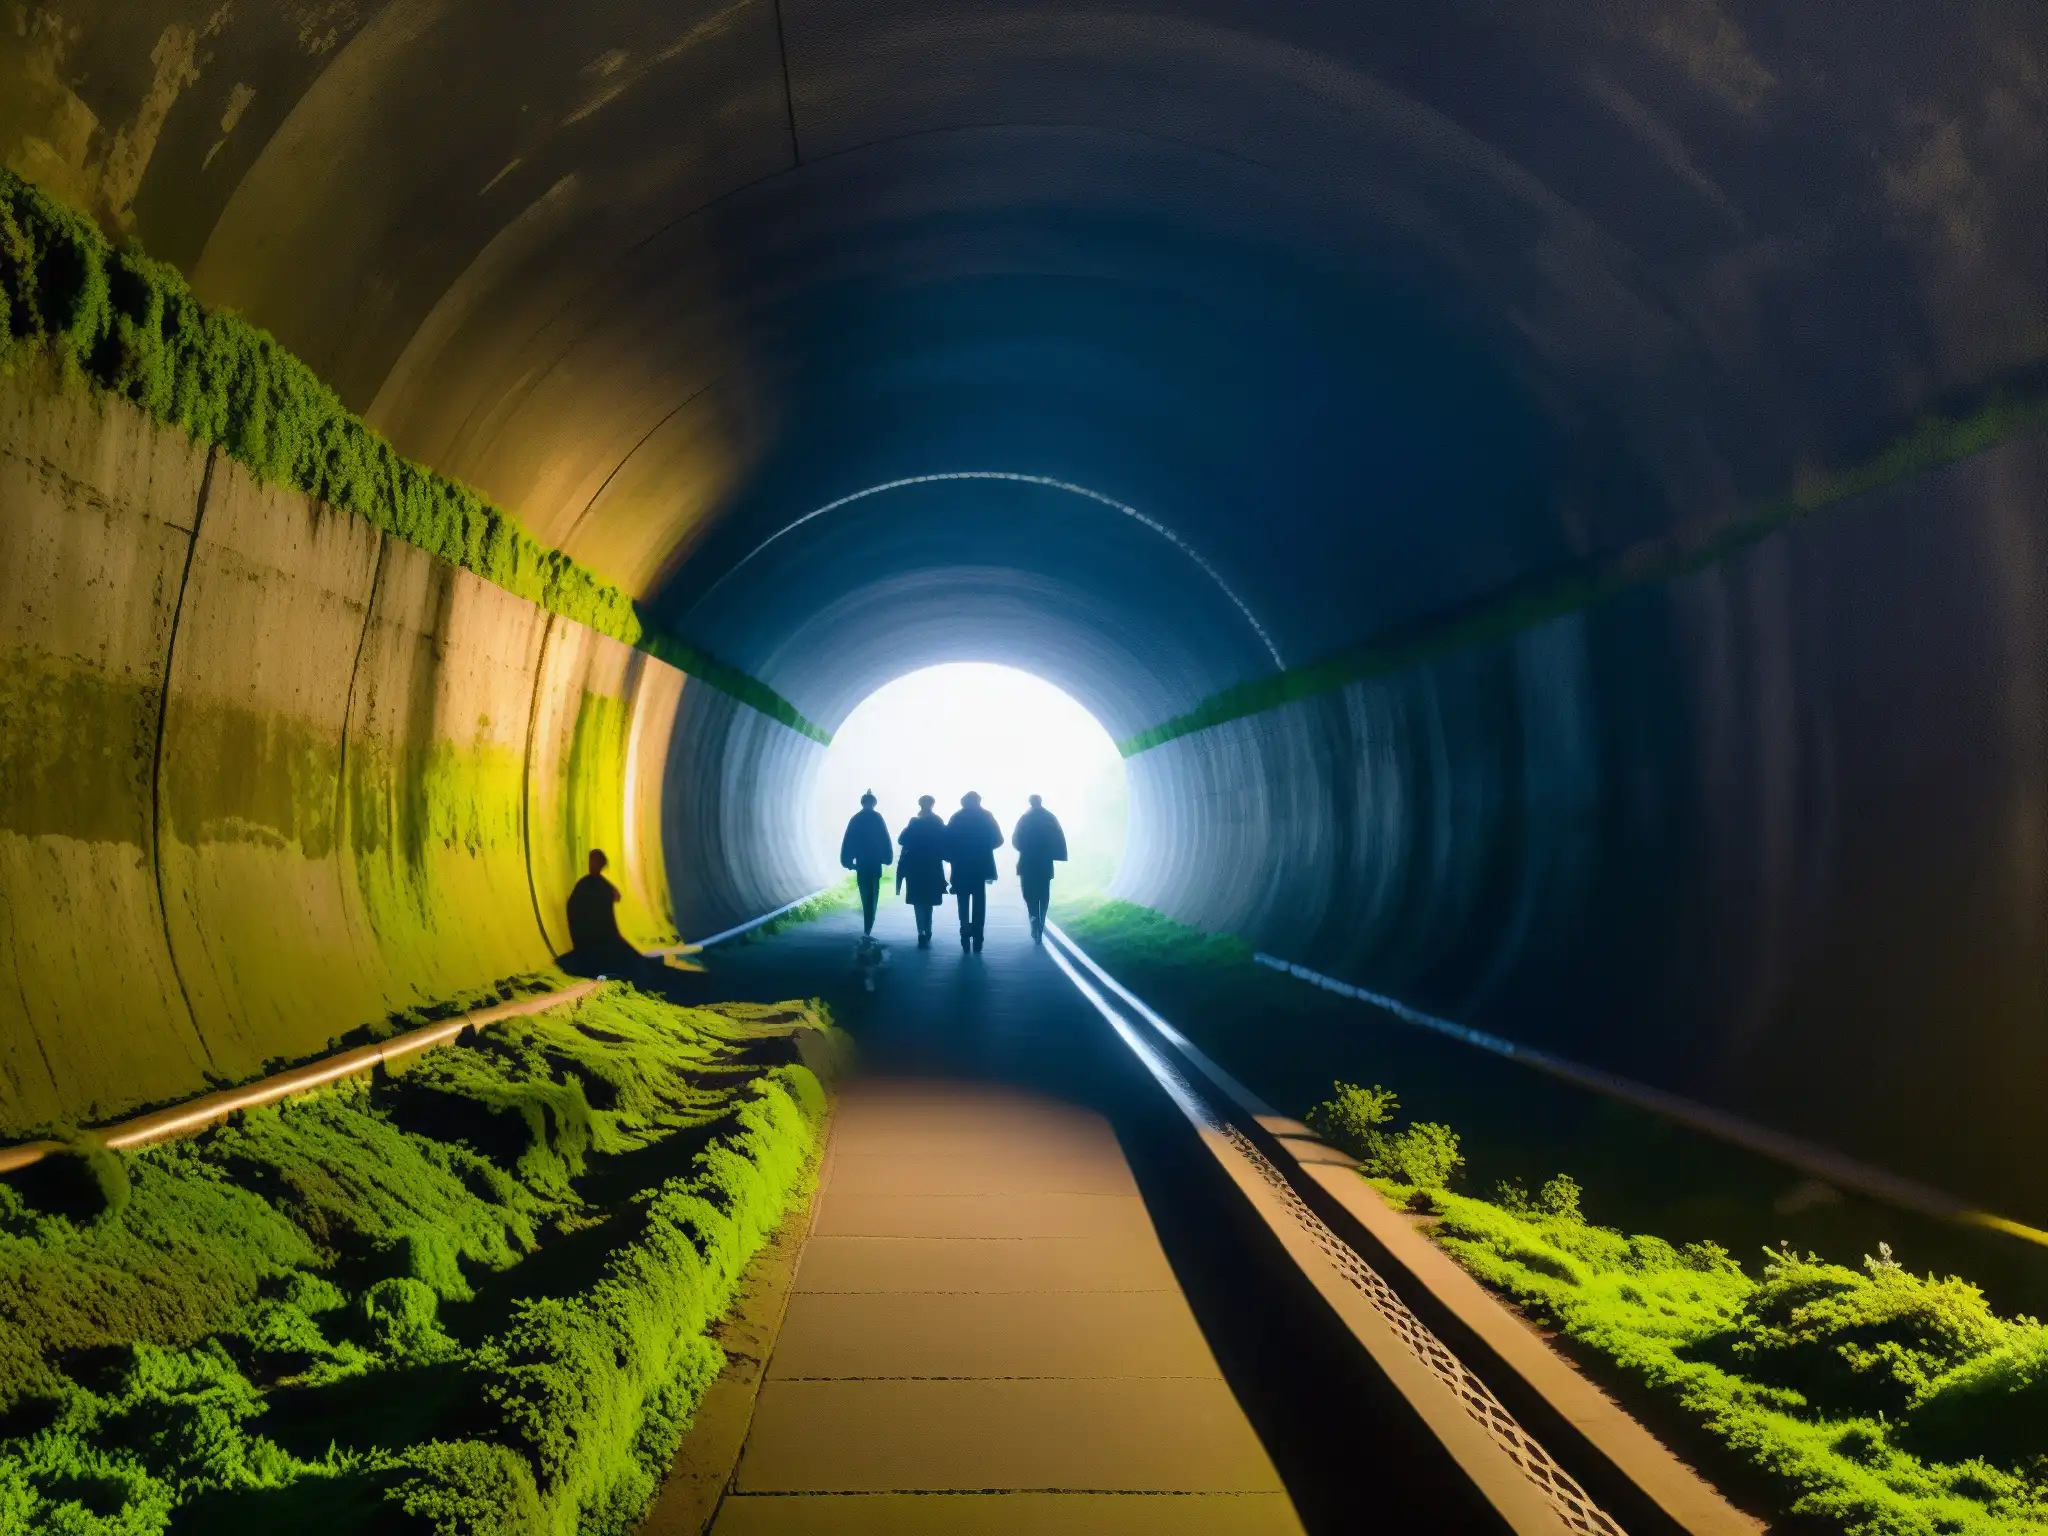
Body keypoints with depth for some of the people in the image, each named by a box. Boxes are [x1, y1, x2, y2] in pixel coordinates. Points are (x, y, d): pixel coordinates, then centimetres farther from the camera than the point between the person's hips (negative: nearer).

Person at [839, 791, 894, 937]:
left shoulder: (855, 819, 4)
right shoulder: (877, 818, -3)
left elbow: (848, 842, 1)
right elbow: (885, 840, -6)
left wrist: (848, 861, 4)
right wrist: (888, 858, 3)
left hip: (861, 863, 2)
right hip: (875, 862, -2)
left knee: (865, 896, 14)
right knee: (872, 897, 0)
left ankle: (867, 928, 21)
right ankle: (867, 930, -10)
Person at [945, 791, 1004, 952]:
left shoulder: (956, 817, 2)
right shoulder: (986, 816, 2)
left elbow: (948, 840, -5)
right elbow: (998, 840, 0)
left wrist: (951, 858, 9)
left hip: (961, 868, 0)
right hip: (980, 867, 0)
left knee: (964, 904, 9)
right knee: (979, 904, 4)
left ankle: (966, 938, 1)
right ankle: (977, 940, -4)